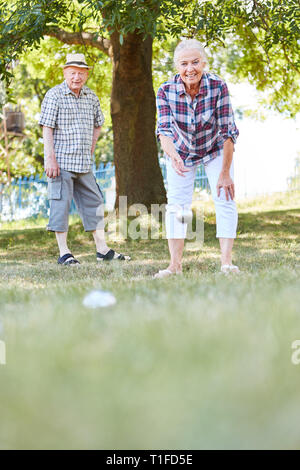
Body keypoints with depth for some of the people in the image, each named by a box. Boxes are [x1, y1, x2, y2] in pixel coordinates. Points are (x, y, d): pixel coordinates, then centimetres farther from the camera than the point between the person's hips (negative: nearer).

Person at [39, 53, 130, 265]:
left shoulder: (91, 97, 11)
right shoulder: (54, 95, -6)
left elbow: (98, 124, 24)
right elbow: (47, 129, -10)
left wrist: (90, 150, 15)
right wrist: (50, 158, -16)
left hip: (84, 164, 6)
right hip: (61, 162, -6)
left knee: (94, 203, 7)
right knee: (61, 204, -4)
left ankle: (103, 250, 14)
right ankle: (64, 253, 0)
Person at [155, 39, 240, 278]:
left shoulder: (218, 86, -30)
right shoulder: (166, 90, -25)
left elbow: (227, 131, -28)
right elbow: (164, 128, -31)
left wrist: (226, 173, -29)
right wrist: (172, 155, -53)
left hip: (215, 149, -1)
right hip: (181, 151, 1)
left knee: (225, 198, -12)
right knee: (177, 203, -6)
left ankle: (227, 261, -12)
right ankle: (175, 264, -4)